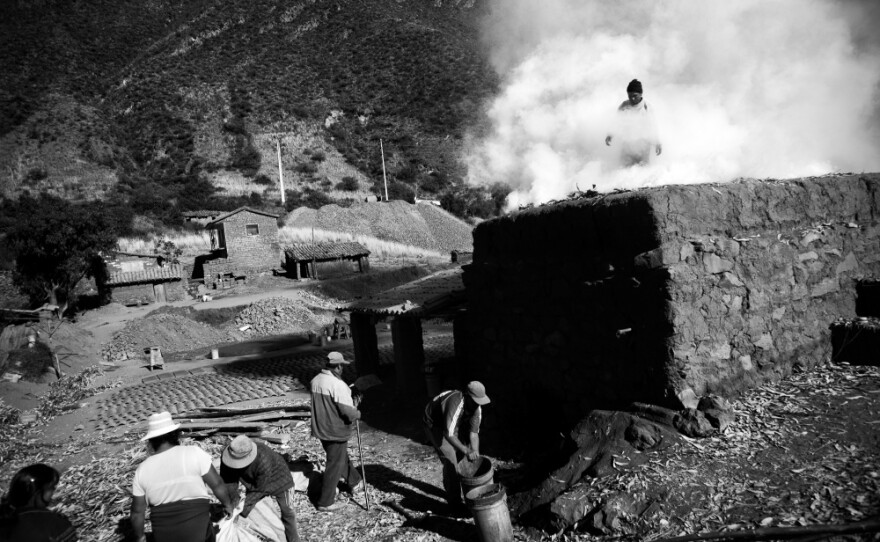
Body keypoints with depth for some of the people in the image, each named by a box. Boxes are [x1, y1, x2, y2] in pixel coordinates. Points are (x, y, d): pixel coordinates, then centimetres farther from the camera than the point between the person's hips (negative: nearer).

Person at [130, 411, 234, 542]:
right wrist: (227, 504, 8)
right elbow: (217, 484, -8)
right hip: (197, 529, -3)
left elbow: (137, 511, 3)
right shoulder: (194, 453, -11)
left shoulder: (142, 470, -2)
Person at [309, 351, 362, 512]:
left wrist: (352, 403, 9)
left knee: (342, 456, 26)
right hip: (336, 431, -8)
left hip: (320, 428, 9)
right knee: (335, 465, 6)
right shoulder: (337, 384, -25)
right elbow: (347, 411, -25)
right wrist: (358, 414, -2)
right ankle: (325, 502, 15)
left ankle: (354, 482, 46)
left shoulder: (315, 380, 1)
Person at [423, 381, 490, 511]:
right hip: (434, 425, -7)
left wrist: (475, 454, -23)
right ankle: (454, 502, -1)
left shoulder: (476, 408, -17)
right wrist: (466, 451, -48)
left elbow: (474, 433, -14)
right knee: (450, 460, -12)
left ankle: (449, 487, 32)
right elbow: (448, 434, -44)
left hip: (451, 426, 7)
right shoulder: (455, 404, -41)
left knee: (460, 455, 8)